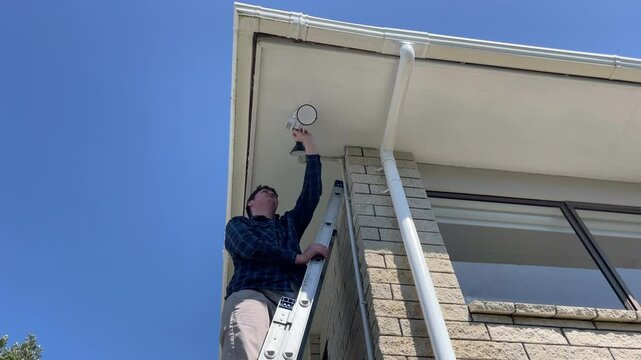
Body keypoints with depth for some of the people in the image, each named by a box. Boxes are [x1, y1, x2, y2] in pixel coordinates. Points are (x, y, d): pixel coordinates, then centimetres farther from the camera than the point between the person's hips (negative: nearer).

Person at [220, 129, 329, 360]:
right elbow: (250, 247, 4)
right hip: (251, 293, -2)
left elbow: (312, 193, 34)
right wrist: (299, 257, 1)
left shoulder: (289, 223, 40)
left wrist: (309, 145, 39)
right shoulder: (238, 224, 28)